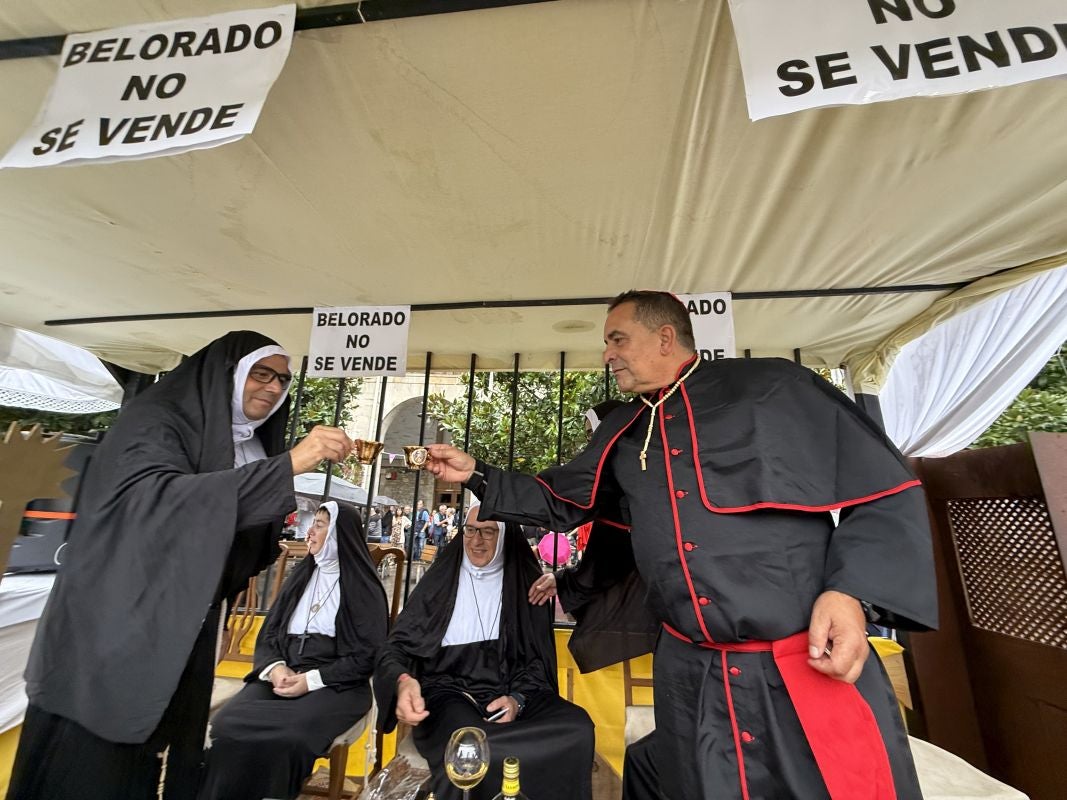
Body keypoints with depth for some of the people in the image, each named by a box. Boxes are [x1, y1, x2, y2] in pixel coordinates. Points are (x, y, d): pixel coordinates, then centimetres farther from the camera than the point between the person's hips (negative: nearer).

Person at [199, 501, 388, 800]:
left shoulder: (364, 587, -6)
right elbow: (267, 635, 11)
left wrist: (312, 680, -15)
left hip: (336, 684, -4)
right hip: (283, 677, 5)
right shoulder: (300, 576, 12)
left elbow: (368, 655, -8)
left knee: (286, 736, -30)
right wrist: (275, 668, -9)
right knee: (227, 724, -22)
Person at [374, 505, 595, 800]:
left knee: (578, 727, -26)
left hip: (511, 693, 2)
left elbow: (538, 658, 8)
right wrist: (403, 680, -23)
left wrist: (518, 699, -12)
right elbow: (398, 645, 0)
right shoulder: (440, 580, 2)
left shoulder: (524, 584, 5)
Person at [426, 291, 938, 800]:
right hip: (690, 675, 4)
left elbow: (886, 493, -2)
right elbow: (560, 503, 17)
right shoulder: (621, 434, 10)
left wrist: (851, 593, -16)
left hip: (816, 669, -3)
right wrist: (475, 474, 11)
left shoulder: (773, 385, -3)